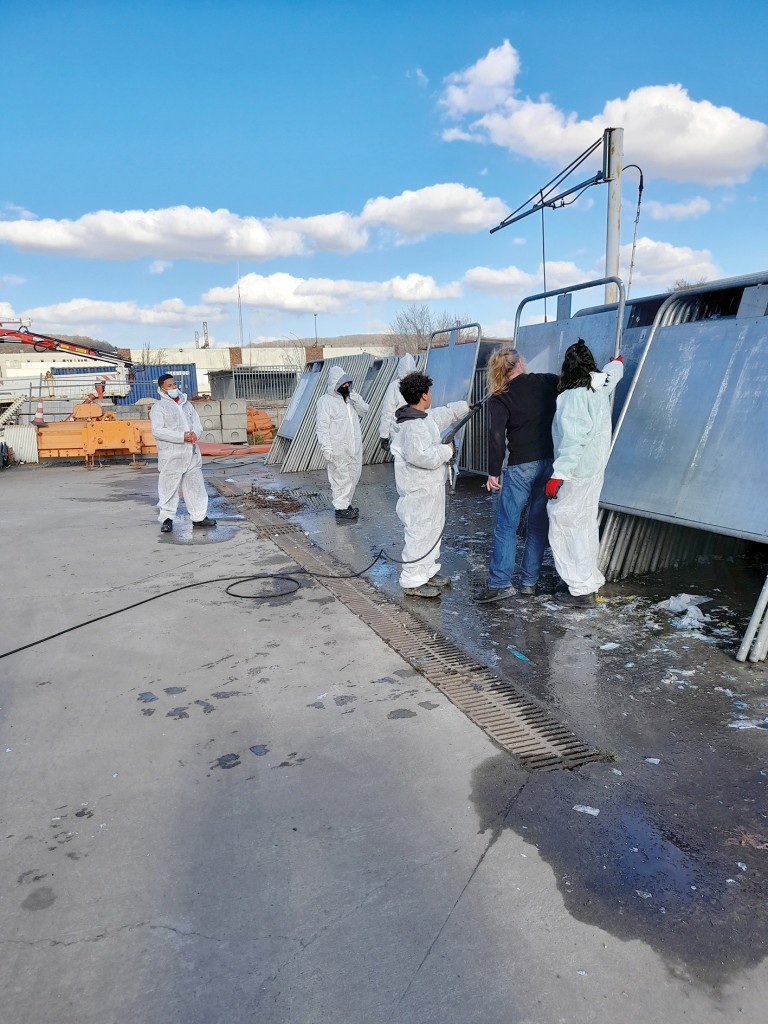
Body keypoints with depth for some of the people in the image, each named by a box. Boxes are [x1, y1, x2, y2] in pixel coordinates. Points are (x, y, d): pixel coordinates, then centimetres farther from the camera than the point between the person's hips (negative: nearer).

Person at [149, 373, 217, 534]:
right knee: (168, 487, -1)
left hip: (191, 453, 5)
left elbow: (197, 423, 16)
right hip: (171, 456, -5)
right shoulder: (158, 408, -2)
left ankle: (199, 516, 19)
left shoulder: (187, 404, 17)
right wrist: (182, 436, -20)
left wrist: (194, 433, -9)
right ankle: (167, 519, 10)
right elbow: (158, 431, -14)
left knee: (196, 485, 10)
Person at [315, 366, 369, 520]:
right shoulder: (326, 401, -10)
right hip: (337, 448, -8)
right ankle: (340, 508, 7)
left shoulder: (350, 397, 12)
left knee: (354, 474, 14)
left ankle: (346, 503, 28)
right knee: (341, 477, -3)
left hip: (354, 446, 8)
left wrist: (357, 400, -11)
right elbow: (322, 426, -14)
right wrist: (326, 448, -19)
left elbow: (364, 410, 10)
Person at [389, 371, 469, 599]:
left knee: (432, 529, 21)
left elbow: (442, 414, 30)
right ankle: (413, 581, 6)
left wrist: (464, 407, 42)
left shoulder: (424, 417, 9)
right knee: (420, 533, -4)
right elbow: (422, 456, -34)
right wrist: (446, 451, -19)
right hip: (420, 491, -11)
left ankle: (428, 572, 34)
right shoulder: (413, 426, -24)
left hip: (429, 488, 11)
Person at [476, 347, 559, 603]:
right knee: (538, 524, 11)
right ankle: (529, 582, 16)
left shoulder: (499, 400, -3)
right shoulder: (546, 381, 5)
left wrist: (493, 472, -8)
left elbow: (496, 437, -12)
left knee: (505, 525, 1)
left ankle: (500, 583, -3)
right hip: (550, 462, 4)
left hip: (521, 466, -4)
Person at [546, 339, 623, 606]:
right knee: (586, 525, 18)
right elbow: (613, 372, 31)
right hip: (595, 468, 9)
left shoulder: (574, 396, -20)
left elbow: (573, 440, -27)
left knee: (564, 527, -3)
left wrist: (557, 475, -28)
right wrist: (618, 362, 54)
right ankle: (591, 581, 27)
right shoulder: (600, 388, 5)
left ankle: (582, 590, 1)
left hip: (576, 472, -9)